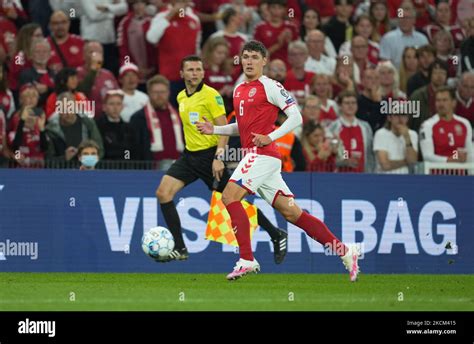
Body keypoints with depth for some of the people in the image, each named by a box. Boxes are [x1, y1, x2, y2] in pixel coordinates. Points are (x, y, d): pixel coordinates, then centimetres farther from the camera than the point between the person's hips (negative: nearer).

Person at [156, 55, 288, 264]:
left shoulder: (210, 95, -12)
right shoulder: (181, 97, 11)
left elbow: (224, 128, -15)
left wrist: (219, 157, -23)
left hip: (209, 155, -7)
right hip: (189, 156, 7)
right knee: (163, 192, -8)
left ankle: (276, 236, 15)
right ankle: (179, 249, -5)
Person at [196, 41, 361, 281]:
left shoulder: (270, 86, -6)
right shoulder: (239, 90, 19)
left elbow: (296, 117, -9)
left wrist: (270, 137, -16)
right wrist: (214, 130, 17)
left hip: (263, 153, -8)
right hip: (253, 155, 8)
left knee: (230, 196, -16)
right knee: (291, 212, 6)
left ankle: (247, 261, -15)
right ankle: (344, 251, 9)